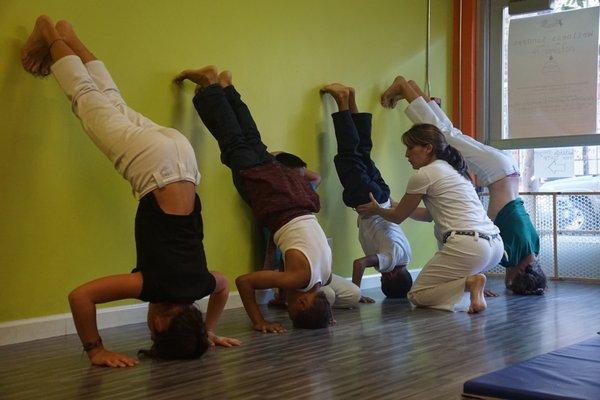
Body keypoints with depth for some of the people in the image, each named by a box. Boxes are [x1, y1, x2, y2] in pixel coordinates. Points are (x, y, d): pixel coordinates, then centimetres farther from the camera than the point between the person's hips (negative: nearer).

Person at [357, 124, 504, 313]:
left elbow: (398, 217, 12)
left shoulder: (424, 174, -1)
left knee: (416, 295, 7)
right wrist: (395, 206, 40)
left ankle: (469, 282, -13)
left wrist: (377, 210, 31)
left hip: (467, 247, -8)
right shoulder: (453, 170, 24)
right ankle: (471, 278, 13)